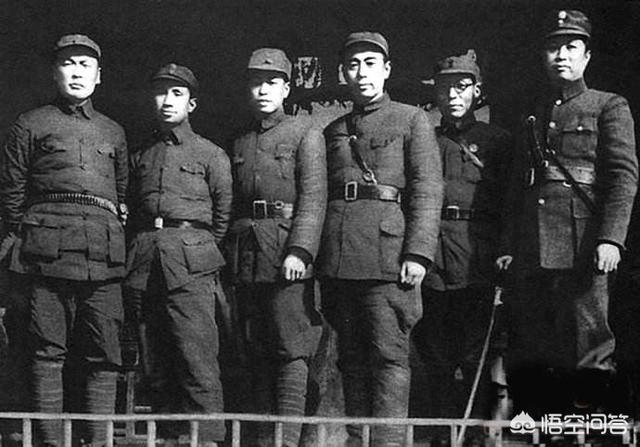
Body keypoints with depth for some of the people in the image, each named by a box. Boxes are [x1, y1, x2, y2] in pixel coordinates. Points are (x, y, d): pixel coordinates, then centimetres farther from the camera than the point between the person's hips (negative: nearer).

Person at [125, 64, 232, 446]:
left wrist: (201, 250, 5)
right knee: (156, 367, 4)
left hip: (191, 266, -4)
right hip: (144, 267, 4)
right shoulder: (141, 156, 19)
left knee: (198, 363, -12)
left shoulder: (211, 155, 8)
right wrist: (140, 251, 12)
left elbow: (224, 216, 7)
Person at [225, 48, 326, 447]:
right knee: (259, 351, 7)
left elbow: (313, 198, -7)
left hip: (288, 256, -5)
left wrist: (299, 250, -18)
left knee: (291, 350, -7)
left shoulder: (305, 135, 3)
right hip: (247, 258, 5)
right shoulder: (240, 143, 18)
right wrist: (230, 254, 11)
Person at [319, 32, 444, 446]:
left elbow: (427, 191, -2)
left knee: (389, 356, -8)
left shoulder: (412, 120, 7)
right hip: (339, 257, 5)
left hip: (388, 251, -5)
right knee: (352, 359, 6)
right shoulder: (334, 131, 21)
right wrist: (318, 258, 12)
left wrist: (418, 253, -13)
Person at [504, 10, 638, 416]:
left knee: (586, 338, -6)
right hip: (532, 245, 5)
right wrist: (509, 246, 12)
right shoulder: (533, 115, 21)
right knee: (531, 345, 5)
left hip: (583, 244, -5)